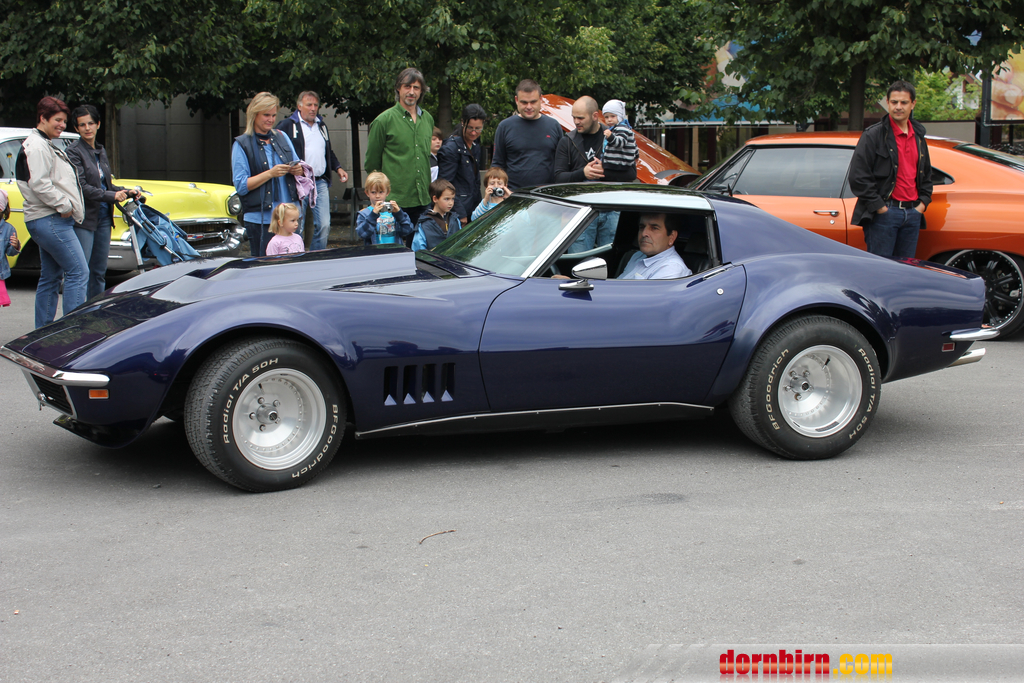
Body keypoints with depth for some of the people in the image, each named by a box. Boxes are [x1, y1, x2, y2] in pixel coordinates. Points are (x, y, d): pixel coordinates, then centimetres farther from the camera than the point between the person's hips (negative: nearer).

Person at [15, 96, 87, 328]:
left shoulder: (46, 145, 22)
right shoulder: (36, 147, -11)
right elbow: (39, 184, -21)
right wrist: (63, 205, -17)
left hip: (51, 220, 11)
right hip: (50, 221, -11)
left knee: (50, 278, 13)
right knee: (78, 273, -14)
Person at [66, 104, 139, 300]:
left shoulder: (101, 151, 15)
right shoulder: (74, 152, -8)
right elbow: (81, 187, -17)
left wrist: (126, 191, 5)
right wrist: (111, 196, -21)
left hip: (103, 217, 8)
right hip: (84, 219, -8)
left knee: (99, 271, 11)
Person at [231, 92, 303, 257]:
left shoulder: (282, 137, 14)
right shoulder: (242, 144, 0)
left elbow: (297, 166, 22)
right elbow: (241, 186, -7)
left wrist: (298, 170, -3)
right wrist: (270, 173, -17)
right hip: (261, 218, -4)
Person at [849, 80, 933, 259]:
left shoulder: (918, 136, 17)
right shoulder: (873, 135, -4)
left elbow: (926, 174, 28)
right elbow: (858, 177, -10)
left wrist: (923, 203, 12)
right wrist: (878, 207, -13)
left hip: (912, 213, 6)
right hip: (884, 213, -6)